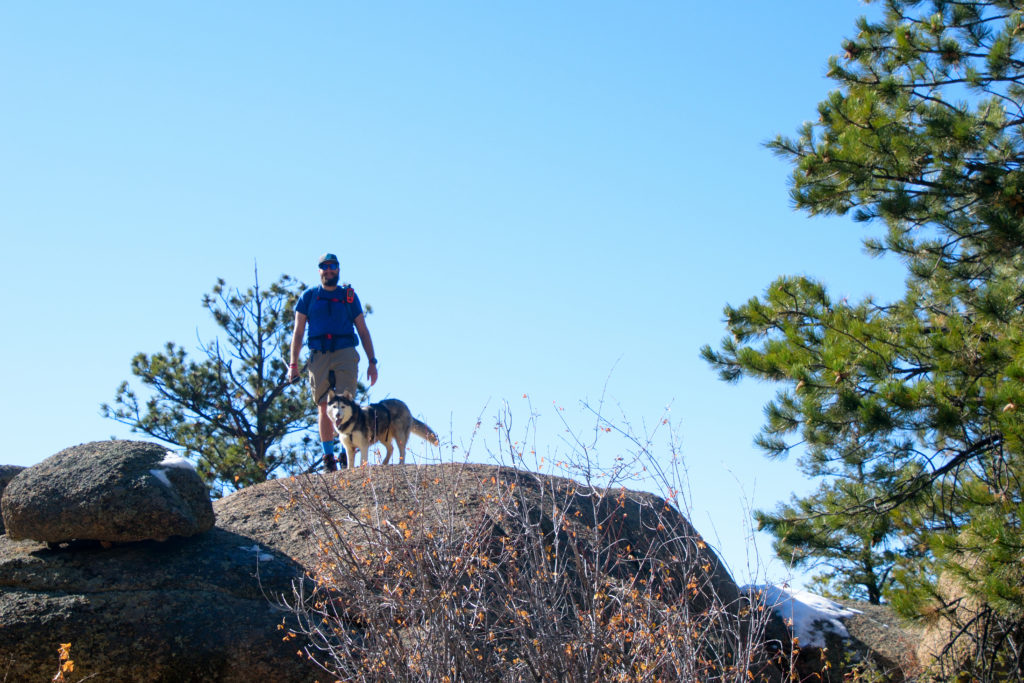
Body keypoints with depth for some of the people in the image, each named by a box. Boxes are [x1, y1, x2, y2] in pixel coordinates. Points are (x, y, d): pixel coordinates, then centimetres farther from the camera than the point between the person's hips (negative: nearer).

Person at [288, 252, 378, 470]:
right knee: (323, 407, 0)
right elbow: (298, 332, 11)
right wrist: (293, 364, 2)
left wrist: (372, 362, 6)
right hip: (318, 355, 1)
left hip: (345, 354, -1)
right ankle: (328, 456, 6)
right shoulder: (309, 296, 14)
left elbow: (363, 331, 15)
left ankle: (346, 453, -11)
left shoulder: (349, 296, 15)